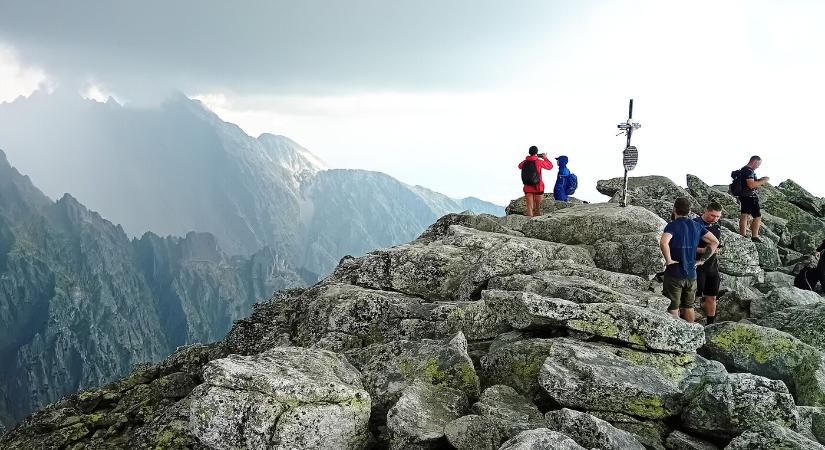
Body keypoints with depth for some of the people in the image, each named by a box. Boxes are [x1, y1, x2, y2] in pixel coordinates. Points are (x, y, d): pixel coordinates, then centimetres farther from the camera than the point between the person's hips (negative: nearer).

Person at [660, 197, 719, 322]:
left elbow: (663, 243, -33)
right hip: (691, 274, 6)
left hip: (674, 274, -5)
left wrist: (668, 260, -20)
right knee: (689, 307, 17)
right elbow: (715, 242, 11)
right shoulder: (696, 226, 6)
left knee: (673, 308, 2)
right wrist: (703, 259, 9)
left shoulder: (673, 225, -13)